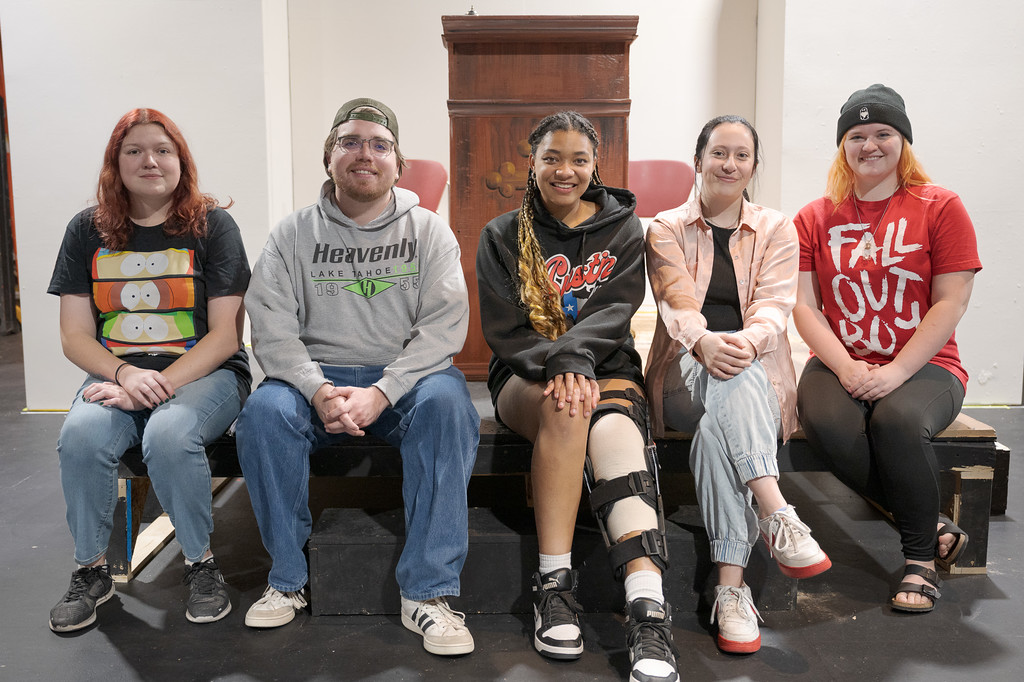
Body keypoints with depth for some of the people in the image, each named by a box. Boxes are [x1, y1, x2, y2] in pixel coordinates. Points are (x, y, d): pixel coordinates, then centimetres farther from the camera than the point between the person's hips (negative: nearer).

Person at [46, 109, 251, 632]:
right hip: (115, 373, 3)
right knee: (81, 435, -28)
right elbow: (74, 336, 6)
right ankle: (91, 569, -4)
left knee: (169, 434, -33)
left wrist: (164, 384, -18)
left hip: (205, 373, -3)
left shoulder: (212, 226, 1)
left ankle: (200, 563, -9)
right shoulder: (87, 231, 9)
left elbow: (226, 333, -5)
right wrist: (126, 374, -15)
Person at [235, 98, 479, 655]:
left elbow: (444, 327, -7)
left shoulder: (429, 231, 6)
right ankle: (287, 578, -9)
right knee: (264, 410, -29)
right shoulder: (293, 234, 8)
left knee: (447, 401, -32)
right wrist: (319, 390, -21)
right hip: (317, 378, 1)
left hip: (406, 377, -1)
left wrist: (381, 393, -21)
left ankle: (427, 591, -26)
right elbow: (272, 330, -2)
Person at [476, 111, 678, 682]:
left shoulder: (623, 229, 11)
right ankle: (554, 584, -31)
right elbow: (503, 330, -2)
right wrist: (557, 366, -22)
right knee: (564, 408, -36)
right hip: (525, 374, 0)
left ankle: (649, 613, -44)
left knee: (614, 430, -34)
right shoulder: (503, 236, 9)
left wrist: (574, 357, -26)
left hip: (606, 368, 1)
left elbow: (615, 309, -6)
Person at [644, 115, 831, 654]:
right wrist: (704, 341, -30)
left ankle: (730, 588, -35)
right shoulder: (666, 229, 11)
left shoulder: (776, 229, 13)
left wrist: (747, 341, -28)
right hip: (688, 372, 0)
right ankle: (778, 519, -45)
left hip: (757, 370, 1)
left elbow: (774, 305, -4)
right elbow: (677, 302, -7)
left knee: (716, 427, -34)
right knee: (730, 383, -37)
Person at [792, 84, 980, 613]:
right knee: (828, 425, -31)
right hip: (839, 364, 2)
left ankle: (920, 556, -9)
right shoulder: (815, 218, 11)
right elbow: (803, 305, 2)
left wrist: (895, 372, -15)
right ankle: (928, 524, -7)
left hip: (922, 365, -1)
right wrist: (846, 367, -13)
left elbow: (950, 303, -3)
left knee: (898, 420, -34)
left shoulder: (940, 208, 5)